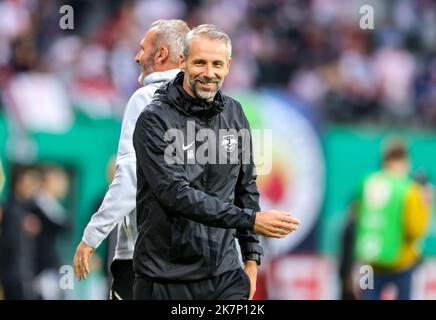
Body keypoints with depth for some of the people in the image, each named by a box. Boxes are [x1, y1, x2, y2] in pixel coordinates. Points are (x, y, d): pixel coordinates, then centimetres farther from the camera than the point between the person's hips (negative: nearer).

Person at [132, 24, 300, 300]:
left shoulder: (233, 113, 7)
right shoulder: (155, 120, -11)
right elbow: (175, 193, -21)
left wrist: (251, 257, 10)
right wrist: (251, 220, -24)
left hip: (225, 276, 5)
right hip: (167, 276, -4)